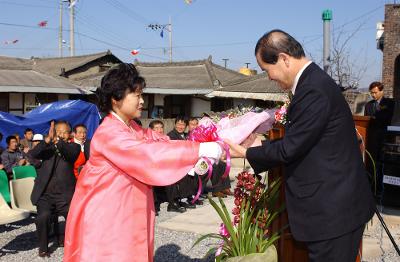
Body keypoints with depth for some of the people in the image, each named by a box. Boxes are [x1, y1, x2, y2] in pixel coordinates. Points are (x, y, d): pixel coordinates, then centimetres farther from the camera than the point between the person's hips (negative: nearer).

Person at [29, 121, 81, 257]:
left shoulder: (73, 147, 4)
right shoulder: (47, 146, 7)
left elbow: (71, 153, -21)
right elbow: (32, 154, -14)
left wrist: (59, 142, -42)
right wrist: (48, 139, -31)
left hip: (64, 195, 0)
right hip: (45, 193, 0)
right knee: (43, 218, -19)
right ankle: (43, 248, 5)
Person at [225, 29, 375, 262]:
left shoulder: (314, 90, -22)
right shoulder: (314, 81, 9)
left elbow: (289, 149, -19)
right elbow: (297, 141, 14)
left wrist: (247, 153, -6)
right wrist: (262, 145, 12)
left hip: (334, 210, -10)